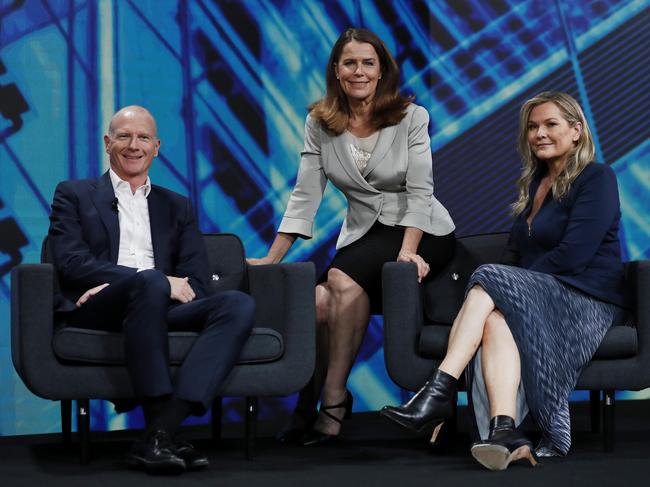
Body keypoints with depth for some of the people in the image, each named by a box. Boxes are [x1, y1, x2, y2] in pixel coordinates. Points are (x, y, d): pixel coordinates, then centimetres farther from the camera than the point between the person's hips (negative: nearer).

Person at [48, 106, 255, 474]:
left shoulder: (177, 206, 25)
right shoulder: (74, 195, 17)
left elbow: (196, 281, 10)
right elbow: (71, 263, -2)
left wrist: (112, 285, -8)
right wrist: (162, 282, -12)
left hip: (160, 306, 4)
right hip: (94, 313, -4)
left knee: (239, 304, -27)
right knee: (149, 283, -38)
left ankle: (163, 429, -39)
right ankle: (163, 430, -38)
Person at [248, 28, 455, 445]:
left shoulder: (411, 117, -6)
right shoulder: (320, 123, 2)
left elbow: (420, 192, -12)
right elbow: (305, 196, -1)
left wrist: (407, 250, -25)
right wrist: (271, 260, -8)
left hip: (423, 234, -3)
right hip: (364, 235, 3)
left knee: (343, 279, -30)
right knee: (322, 301, -28)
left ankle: (331, 400, -18)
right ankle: (311, 404, -8)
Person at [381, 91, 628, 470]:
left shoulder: (597, 179, -1)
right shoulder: (534, 183, 24)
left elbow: (573, 255, -13)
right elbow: (518, 255, 20)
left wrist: (507, 284, -10)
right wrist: (508, 287, -3)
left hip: (588, 301, -6)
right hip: (541, 296, 6)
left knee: (490, 282, -27)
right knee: (496, 317, -30)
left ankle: (440, 392, -36)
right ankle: (505, 432, -50)